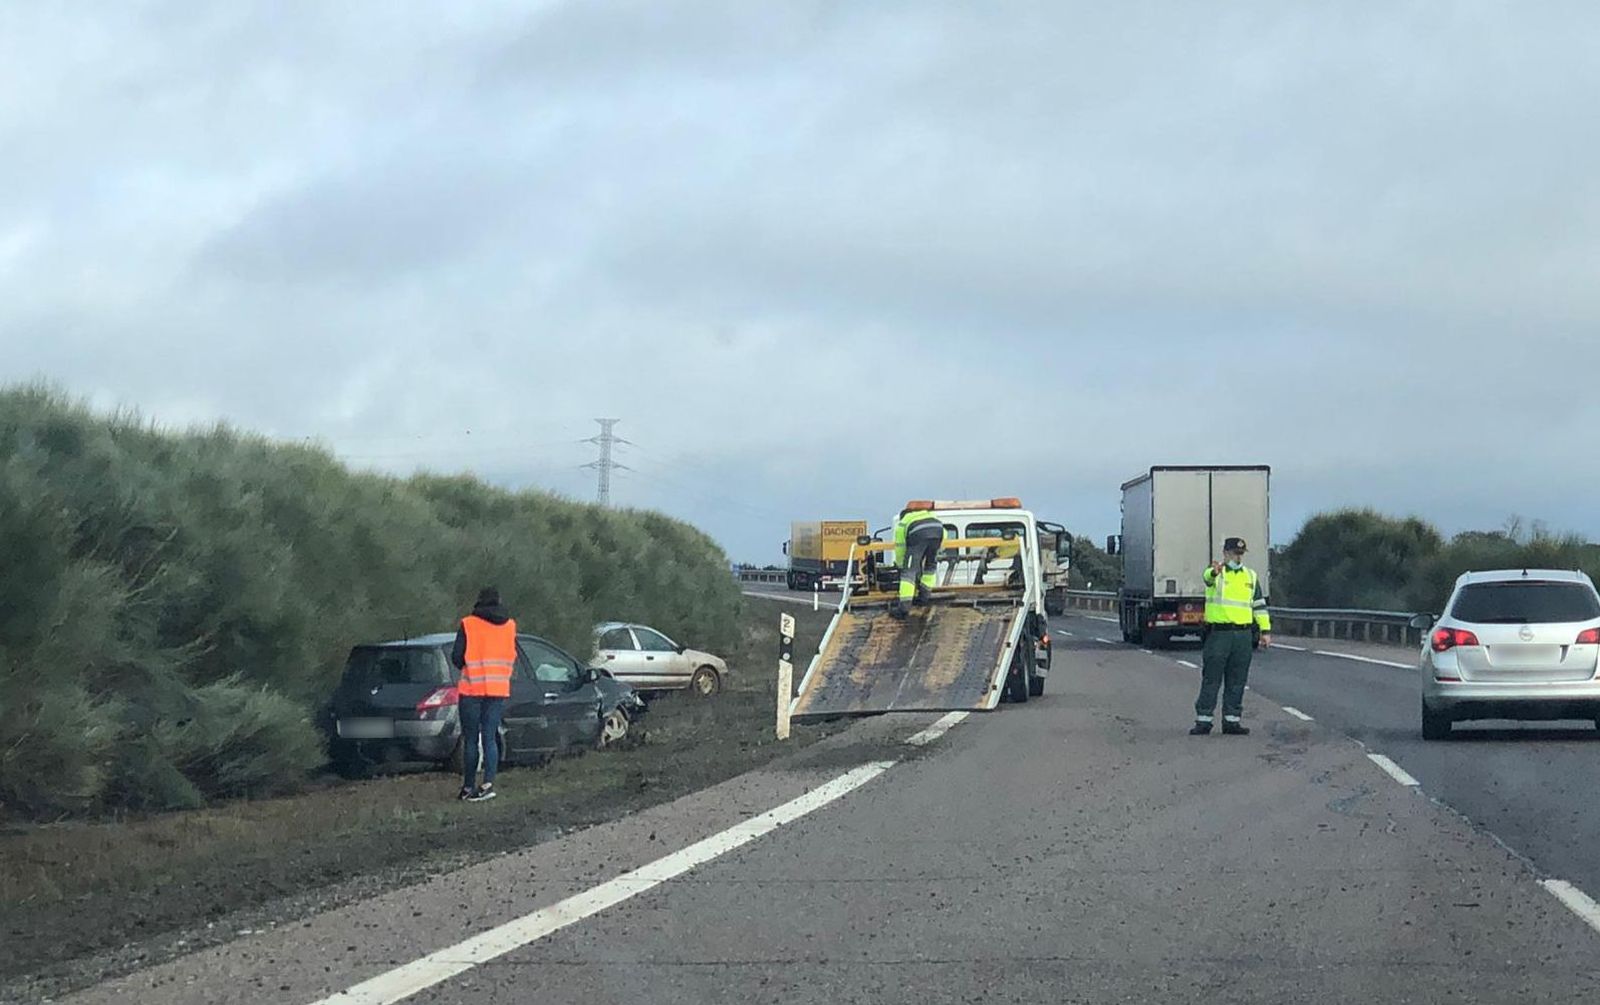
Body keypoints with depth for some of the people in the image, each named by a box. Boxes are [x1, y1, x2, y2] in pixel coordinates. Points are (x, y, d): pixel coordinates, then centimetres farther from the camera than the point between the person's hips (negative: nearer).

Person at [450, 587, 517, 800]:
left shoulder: (468, 625, -7)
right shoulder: (509, 626, 6)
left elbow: (457, 657, -6)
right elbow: (513, 659, 11)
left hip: (471, 688, -3)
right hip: (498, 689, 3)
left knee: (471, 739, 6)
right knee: (490, 738, 4)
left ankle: (468, 786, 9)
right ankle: (488, 782, -11)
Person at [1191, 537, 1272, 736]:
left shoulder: (1251, 576, 15)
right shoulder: (1216, 573, 0)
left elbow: (1259, 605, 19)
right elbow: (1208, 577, -26)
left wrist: (1265, 630, 12)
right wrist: (1215, 572, -51)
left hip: (1243, 635, 4)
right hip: (1218, 633, -4)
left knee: (1237, 681, 6)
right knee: (1211, 678, -3)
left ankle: (1232, 720, 12)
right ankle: (1203, 720, 1)